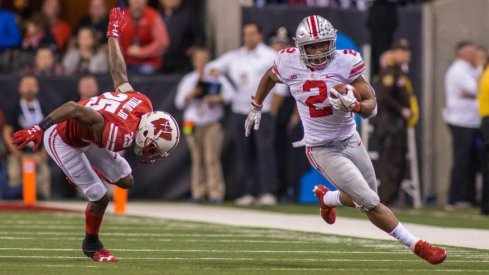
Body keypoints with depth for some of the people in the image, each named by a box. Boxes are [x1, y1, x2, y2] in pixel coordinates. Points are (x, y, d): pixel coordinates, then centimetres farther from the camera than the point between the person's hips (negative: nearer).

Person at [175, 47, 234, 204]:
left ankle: (216, 193, -10)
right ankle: (198, 193, 6)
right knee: (197, 159, 1)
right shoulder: (188, 80, 12)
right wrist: (190, 95, -8)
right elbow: (179, 103, 11)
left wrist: (217, 98, -21)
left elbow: (230, 94, -4)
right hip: (193, 125, 3)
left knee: (212, 158, -10)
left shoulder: (217, 78, 4)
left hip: (212, 125, -3)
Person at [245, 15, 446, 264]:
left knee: (362, 198, 18)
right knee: (370, 203, -9)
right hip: (322, 149, -2)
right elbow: (270, 77, 11)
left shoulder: (345, 63, -18)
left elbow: (371, 106, -16)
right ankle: (416, 245, 3)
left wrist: (354, 106, -38)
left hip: (350, 139, 2)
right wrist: (256, 107, 24)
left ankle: (326, 198, 49)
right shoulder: (289, 63, -14)